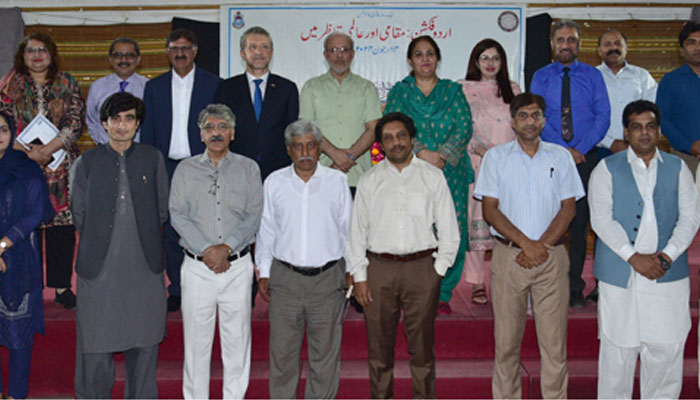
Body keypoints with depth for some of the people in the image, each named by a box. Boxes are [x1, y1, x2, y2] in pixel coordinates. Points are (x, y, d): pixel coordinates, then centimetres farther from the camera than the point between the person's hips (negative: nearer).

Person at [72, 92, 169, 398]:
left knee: (144, 341, 10)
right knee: (96, 340, 4)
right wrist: (101, 237, 4)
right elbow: (79, 213, 7)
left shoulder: (153, 159, 5)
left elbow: (162, 210, 9)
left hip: (144, 265, 1)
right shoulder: (87, 162, 3)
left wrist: (142, 234, 4)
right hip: (99, 266, -1)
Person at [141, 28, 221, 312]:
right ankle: (177, 291, 15)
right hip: (167, 168, 3)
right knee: (171, 230, 6)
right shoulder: (154, 87, 11)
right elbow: (148, 130, 11)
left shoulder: (213, 84, 3)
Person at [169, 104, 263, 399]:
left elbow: (254, 216, -1)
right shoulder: (185, 169, 7)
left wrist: (226, 247, -14)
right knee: (196, 338, 5)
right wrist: (206, 250, -13)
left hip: (238, 266, 0)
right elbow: (177, 215, -1)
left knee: (237, 336, 5)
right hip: (197, 267, 0)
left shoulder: (248, 168, 7)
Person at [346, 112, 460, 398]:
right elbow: (356, 230, 8)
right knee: (379, 346, 7)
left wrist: (438, 269, -1)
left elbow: (449, 228, 6)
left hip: (421, 267, -1)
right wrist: (359, 276, 2)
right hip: (378, 268, 1)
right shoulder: (369, 180, 9)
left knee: (422, 345, 4)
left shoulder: (432, 176, 6)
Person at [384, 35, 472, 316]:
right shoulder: (399, 92, 11)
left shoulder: (453, 91, 13)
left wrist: (442, 156, -13)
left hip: (450, 174, 1)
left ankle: (442, 294, 8)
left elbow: (464, 127, 2)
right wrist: (421, 153, -15)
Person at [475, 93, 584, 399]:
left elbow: (568, 208, 4)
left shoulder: (560, 157, 10)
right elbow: (490, 209, -1)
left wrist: (542, 245, -9)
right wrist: (526, 243, -11)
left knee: (554, 339, 0)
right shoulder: (496, 157, 6)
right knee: (507, 339, 3)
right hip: (508, 255, -1)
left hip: (552, 257, 1)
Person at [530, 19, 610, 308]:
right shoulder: (540, 77, 8)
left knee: (580, 222, 2)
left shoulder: (593, 76, 8)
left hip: (585, 156, 0)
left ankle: (575, 288, 9)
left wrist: (581, 149, -12)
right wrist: (565, 150, -11)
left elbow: (603, 116, 1)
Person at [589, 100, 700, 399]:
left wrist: (667, 255, -11)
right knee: (618, 348, 2)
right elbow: (601, 219, -6)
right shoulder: (607, 169, 5)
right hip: (619, 273, -2)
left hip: (668, 274, 2)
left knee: (667, 347, 5)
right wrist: (634, 257, -15)